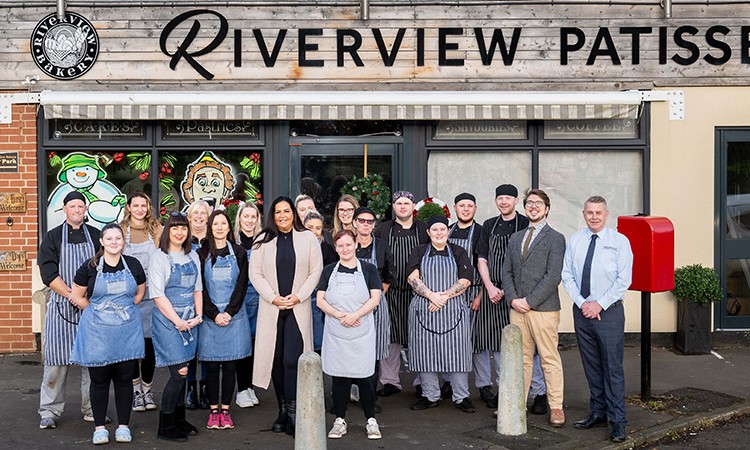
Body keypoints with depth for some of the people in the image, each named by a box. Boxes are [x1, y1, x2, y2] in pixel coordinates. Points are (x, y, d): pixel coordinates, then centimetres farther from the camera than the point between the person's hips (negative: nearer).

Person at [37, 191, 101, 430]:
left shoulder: (96, 236, 11)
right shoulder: (52, 237, 5)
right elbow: (48, 273, -4)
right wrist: (71, 294, -15)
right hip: (61, 305, -2)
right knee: (56, 357, -2)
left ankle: (92, 409, 13)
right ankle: (49, 412, 7)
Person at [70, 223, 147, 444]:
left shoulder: (133, 265, 3)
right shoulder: (89, 267, -3)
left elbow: (140, 292, 16)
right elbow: (78, 296, 4)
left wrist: (125, 309, 7)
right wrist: (98, 311, 5)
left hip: (127, 330, 2)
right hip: (97, 331, -1)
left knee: (124, 378, 6)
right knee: (99, 380, 5)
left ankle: (124, 426, 17)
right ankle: (99, 427, 16)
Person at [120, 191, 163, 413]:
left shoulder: (157, 230, 6)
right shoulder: (120, 230, 4)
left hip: (151, 295, 1)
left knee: (150, 342, 2)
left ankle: (147, 388, 17)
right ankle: (136, 389, 15)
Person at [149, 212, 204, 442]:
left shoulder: (193, 256, 12)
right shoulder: (159, 257, -7)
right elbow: (158, 295, -11)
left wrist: (198, 315, 2)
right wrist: (178, 321, -14)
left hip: (190, 321, 6)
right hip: (167, 320, -6)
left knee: (182, 372, 10)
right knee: (179, 372, -10)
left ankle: (179, 419, 22)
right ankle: (165, 427, 0)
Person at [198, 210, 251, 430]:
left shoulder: (238, 252, 7)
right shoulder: (202, 254, 5)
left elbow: (242, 285, 1)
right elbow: (200, 287, 0)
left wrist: (229, 312, -9)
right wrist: (214, 314, -10)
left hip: (233, 316, 1)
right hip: (210, 317, 0)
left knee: (230, 364, 2)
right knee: (211, 365, 1)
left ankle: (226, 410, 9)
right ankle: (213, 411, 9)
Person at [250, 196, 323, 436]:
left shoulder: (308, 238, 4)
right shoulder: (263, 240, 6)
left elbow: (315, 272, 2)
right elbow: (256, 274, 3)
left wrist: (298, 296, -8)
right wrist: (273, 297, -8)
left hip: (298, 308, -2)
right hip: (271, 309, 2)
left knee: (292, 360, -11)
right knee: (276, 360, 4)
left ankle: (293, 413, -5)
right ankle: (282, 410, 16)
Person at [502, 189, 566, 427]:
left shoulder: (555, 238, -2)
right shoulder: (515, 238, 17)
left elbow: (553, 276, -11)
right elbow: (507, 271, 13)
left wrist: (529, 301, -14)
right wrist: (513, 299, -2)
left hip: (543, 309, -5)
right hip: (517, 309, 5)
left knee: (550, 359, 0)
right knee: (521, 358, 11)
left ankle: (556, 407, 9)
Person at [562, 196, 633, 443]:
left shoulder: (619, 241, -2)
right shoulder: (575, 241, 8)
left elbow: (624, 279, -7)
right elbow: (567, 276, 6)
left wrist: (599, 304, -13)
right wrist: (581, 302, -7)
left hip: (609, 311, -4)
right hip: (582, 310, 4)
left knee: (613, 367, -3)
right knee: (591, 365, 11)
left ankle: (618, 421, 4)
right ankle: (598, 412, 22)